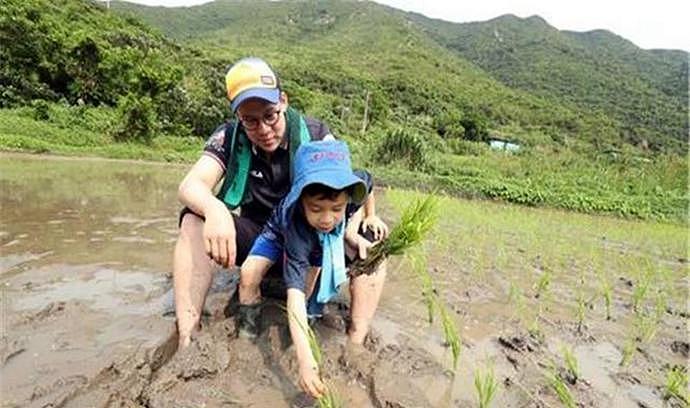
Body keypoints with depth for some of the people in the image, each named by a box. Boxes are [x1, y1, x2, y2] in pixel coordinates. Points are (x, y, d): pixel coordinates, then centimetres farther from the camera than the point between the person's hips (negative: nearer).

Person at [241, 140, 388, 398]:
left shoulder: (354, 186, -35)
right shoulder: (296, 228, -44)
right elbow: (295, 292, -47)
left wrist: (352, 233, -21)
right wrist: (305, 360, -55)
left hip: (336, 239, 4)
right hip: (284, 235, -3)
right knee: (249, 272, -28)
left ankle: (356, 341, -8)